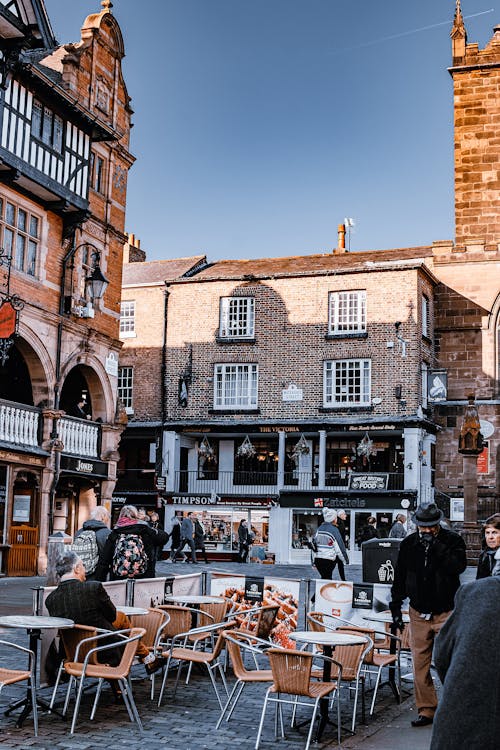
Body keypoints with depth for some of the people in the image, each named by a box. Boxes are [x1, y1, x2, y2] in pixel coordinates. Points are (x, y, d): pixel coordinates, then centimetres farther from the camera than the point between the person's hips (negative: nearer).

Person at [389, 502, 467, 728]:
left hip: (446, 613, -3)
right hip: (419, 614, 3)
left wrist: (437, 547, -24)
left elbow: (459, 566, -21)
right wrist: (396, 607, 10)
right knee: (419, 664, 4)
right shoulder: (409, 544, 6)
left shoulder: (452, 540, -3)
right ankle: (426, 710, 14)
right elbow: (399, 578, 13)